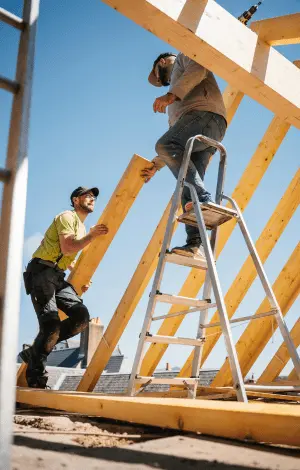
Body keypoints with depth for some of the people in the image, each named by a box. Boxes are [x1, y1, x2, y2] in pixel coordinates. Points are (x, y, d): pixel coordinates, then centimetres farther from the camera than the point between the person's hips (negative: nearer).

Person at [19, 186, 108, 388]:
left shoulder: (82, 228, 23)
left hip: (58, 276, 9)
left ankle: (35, 352, 1)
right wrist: (92, 235, -11)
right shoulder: (67, 217, -5)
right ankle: (35, 374, 0)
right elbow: (67, 249, -18)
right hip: (42, 272, -8)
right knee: (51, 325, -17)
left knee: (82, 316, -9)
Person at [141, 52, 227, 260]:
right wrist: (155, 165, 32)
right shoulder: (176, 105, 42)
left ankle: (204, 200, -41)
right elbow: (176, 145, 37)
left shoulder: (183, 57, 25)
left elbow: (198, 69, -2)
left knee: (165, 145, -31)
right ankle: (196, 245, -22)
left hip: (205, 115, -8)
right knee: (187, 188, -9)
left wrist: (172, 95, -13)